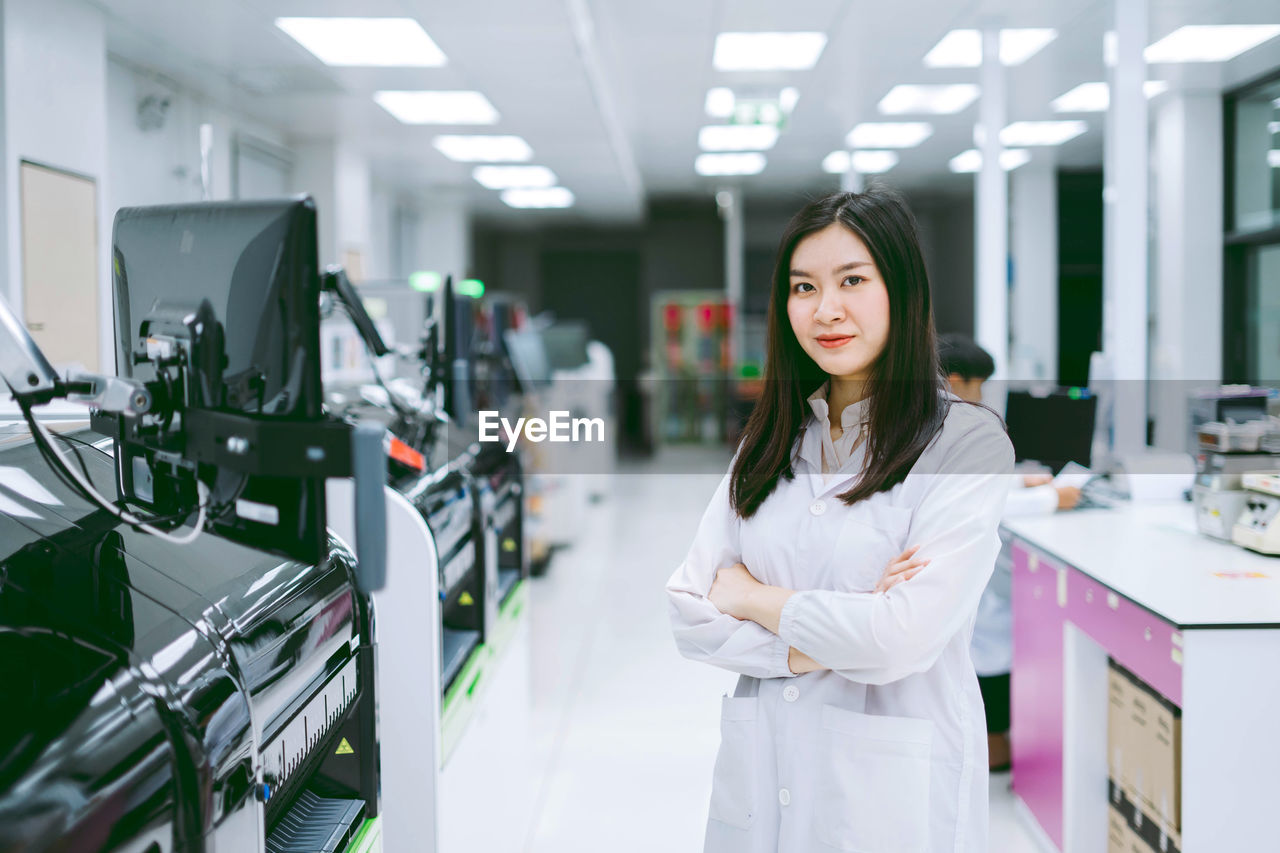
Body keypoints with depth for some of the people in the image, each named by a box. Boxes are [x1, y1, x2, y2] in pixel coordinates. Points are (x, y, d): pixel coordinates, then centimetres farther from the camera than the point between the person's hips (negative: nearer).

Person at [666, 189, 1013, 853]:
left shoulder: (966, 441, -11)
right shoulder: (769, 442, 6)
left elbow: (905, 639, -21)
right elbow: (687, 613, 0)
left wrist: (752, 598, -7)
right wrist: (820, 645, -15)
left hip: (890, 797, -4)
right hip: (756, 782, 5)